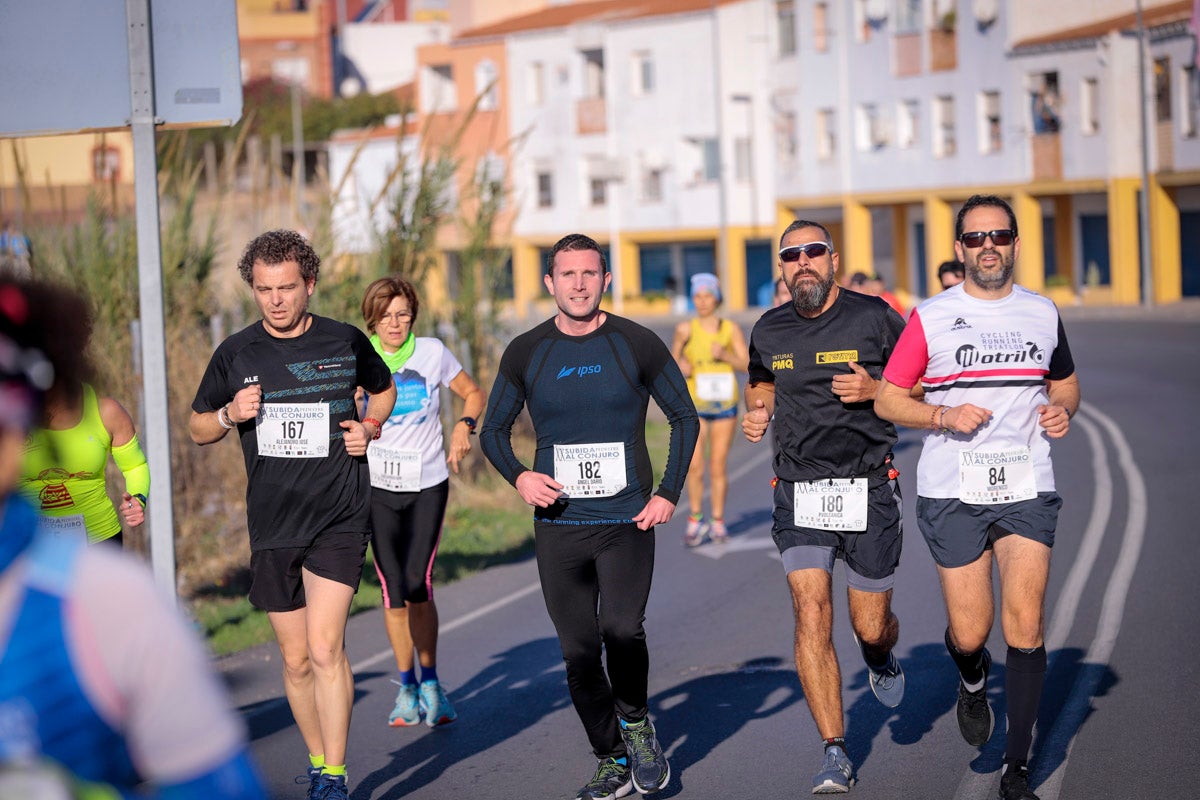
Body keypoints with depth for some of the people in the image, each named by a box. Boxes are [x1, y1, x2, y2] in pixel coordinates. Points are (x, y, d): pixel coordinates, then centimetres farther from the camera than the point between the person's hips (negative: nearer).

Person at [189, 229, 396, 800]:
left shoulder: (346, 342, 1)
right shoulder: (235, 354, 3)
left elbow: (383, 388, 22)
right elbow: (197, 429, 14)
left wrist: (370, 426, 1)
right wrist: (230, 414, -8)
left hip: (339, 517, -2)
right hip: (271, 525, 2)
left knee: (325, 647, -16)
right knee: (296, 661, 8)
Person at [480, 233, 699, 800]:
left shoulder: (636, 345, 0)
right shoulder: (526, 353, 4)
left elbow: (684, 417, 10)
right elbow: (493, 430, 13)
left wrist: (669, 493, -1)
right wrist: (518, 476, -7)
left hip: (627, 520, -2)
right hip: (558, 525, 2)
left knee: (622, 628, -21)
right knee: (579, 651, 3)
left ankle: (635, 720, 7)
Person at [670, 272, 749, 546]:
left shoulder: (731, 329, 1)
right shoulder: (686, 329, 0)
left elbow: (747, 365, 1)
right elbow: (674, 356, 14)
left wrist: (724, 355, -15)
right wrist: (679, 365, -9)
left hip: (724, 404, 1)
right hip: (694, 405, -1)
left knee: (718, 467, 3)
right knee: (694, 467, -10)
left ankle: (718, 521, 16)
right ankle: (695, 520, 6)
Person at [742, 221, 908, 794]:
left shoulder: (874, 318, -3)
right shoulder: (769, 331, 7)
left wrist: (876, 389, -14)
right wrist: (756, 412, 5)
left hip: (870, 489, -2)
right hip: (799, 492, 2)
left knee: (871, 627, 5)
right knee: (811, 615, -12)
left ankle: (880, 658, 45)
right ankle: (835, 754, -6)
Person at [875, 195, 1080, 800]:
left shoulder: (1043, 313, 10)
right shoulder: (932, 318, 0)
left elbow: (1065, 383, 24)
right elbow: (888, 399, 3)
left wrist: (1061, 411, 1)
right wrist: (945, 416, -14)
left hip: (1027, 489, 2)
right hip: (953, 494, -1)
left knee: (1025, 627, -8)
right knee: (969, 635, -1)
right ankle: (973, 681, 37)